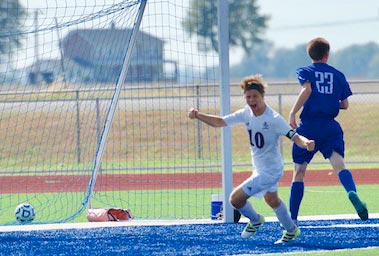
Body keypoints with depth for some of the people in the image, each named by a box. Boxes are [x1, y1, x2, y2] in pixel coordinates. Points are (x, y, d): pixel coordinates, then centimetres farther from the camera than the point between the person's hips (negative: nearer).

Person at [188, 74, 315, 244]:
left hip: (269, 171, -8)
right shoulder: (246, 114, -7)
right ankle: (291, 230, 53)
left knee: (235, 199, -12)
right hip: (259, 168, 8)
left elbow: (295, 137, -30)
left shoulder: (274, 119, -26)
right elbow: (220, 122, -3)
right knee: (271, 199, 31)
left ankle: (255, 220, 18)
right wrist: (197, 115, -17)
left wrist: (306, 143, -52)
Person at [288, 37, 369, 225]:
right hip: (331, 128, 1)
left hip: (308, 127, -1)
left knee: (299, 172, 9)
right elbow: (345, 105, 16)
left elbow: (307, 90, -17)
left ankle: (292, 218, 8)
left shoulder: (305, 72, 4)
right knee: (338, 163, -16)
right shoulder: (338, 75, 13)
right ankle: (352, 193, -48)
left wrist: (292, 113, -18)